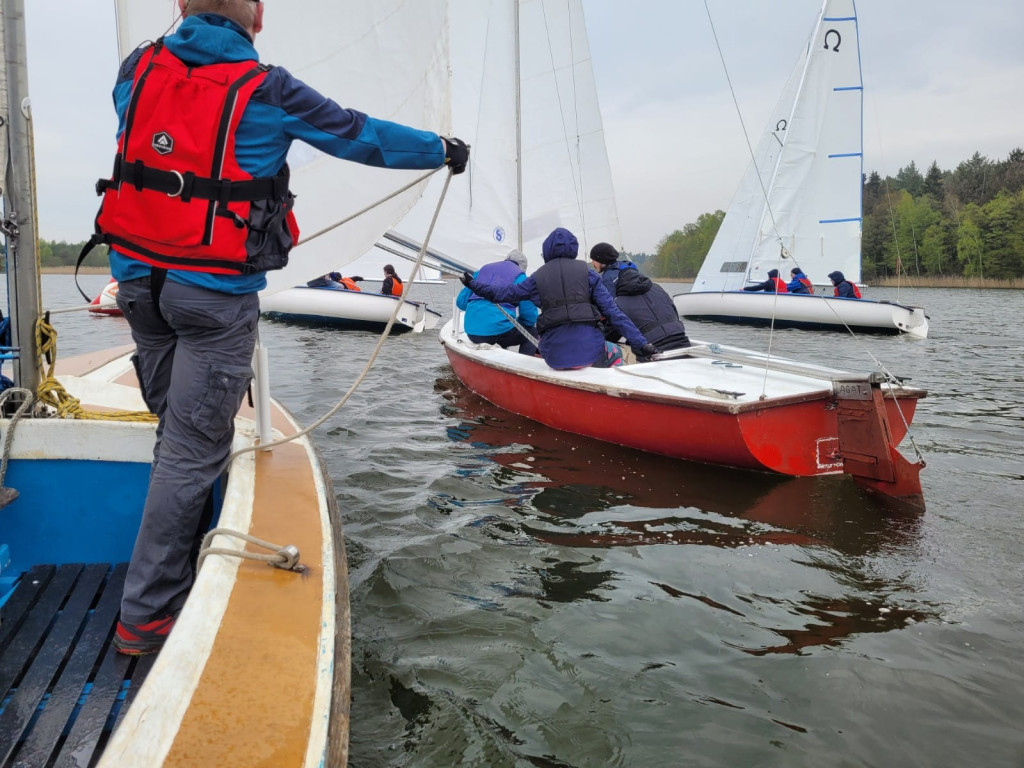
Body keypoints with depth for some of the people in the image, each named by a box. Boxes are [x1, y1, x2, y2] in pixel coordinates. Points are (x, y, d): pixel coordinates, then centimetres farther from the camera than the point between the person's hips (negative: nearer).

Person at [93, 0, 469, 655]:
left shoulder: (137, 70, 8)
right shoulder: (265, 91, -7)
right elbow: (362, 136, 3)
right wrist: (443, 150, 18)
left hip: (137, 276, 6)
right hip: (217, 293, -6)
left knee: (176, 429, 18)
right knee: (194, 449, -1)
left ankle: (174, 575, 30)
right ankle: (147, 616, 7)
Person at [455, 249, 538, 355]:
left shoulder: (483, 269, 20)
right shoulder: (519, 276, 5)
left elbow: (461, 302, 19)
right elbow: (529, 315, 1)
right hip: (498, 330, -6)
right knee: (533, 333, 19)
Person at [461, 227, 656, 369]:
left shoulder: (537, 278, 7)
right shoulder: (587, 274, 4)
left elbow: (503, 293, 18)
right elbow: (612, 311, -1)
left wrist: (473, 284, 34)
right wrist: (640, 343, 0)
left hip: (555, 357, 2)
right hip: (589, 351, -2)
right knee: (615, 353, 30)